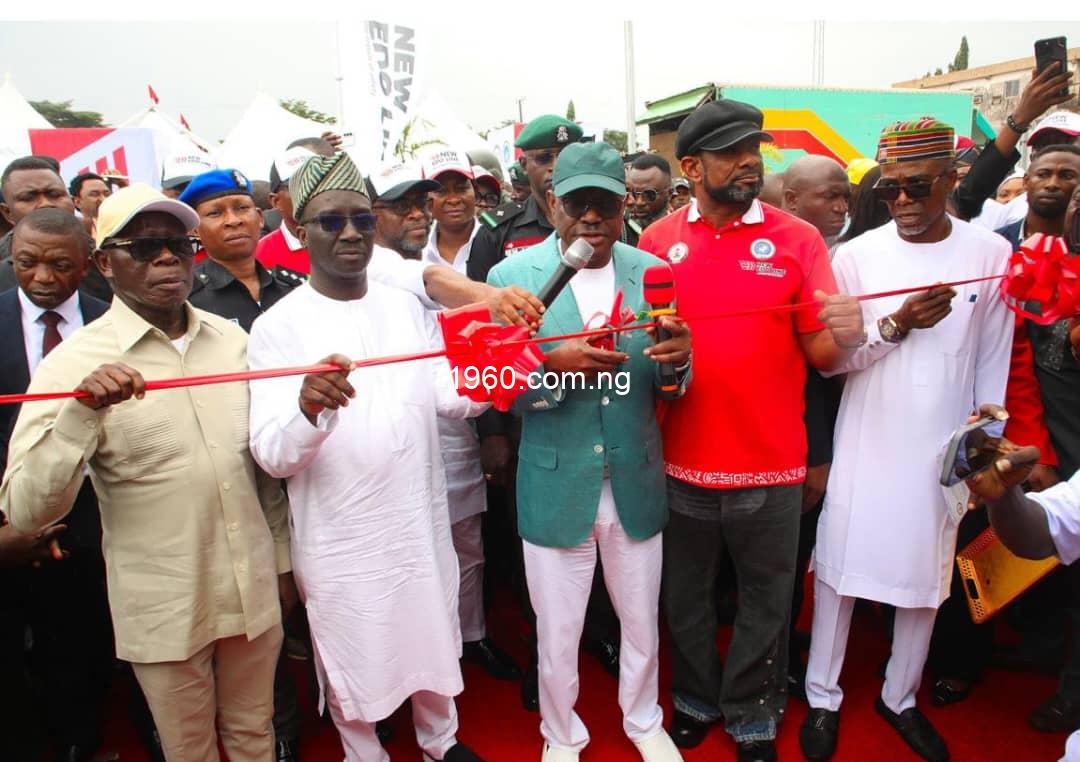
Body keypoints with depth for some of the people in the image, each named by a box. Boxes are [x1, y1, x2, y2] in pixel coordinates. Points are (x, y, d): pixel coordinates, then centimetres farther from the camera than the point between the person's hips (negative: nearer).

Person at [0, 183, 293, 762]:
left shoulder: (231, 339, 0)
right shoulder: (76, 363, -12)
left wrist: (282, 556, 13)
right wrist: (81, 411, -33)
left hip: (254, 590, 3)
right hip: (163, 608, -3)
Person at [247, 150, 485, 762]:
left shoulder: (406, 306, 1)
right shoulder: (278, 326, -12)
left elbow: (453, 395, -2)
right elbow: (273, 455, -18)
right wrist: (308, 409, -40)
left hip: (421, 520, 4)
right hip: (339, 539, -3)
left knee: (433, 637, 22)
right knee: (353, 662, 17)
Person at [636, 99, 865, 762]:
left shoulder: (797, 239, -3)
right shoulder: (659, 240, 0)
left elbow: (820, 355, -4)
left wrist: (846, 338, -26)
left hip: (771, 465, -1)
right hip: (683, 459, 2)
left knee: (765, 601, 15)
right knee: (688, 596, 19)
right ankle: (696, 698, 44)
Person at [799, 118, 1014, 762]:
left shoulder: (991, 255, -1)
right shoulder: (856, 256, -4)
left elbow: (993, 362, 4)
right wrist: (895, 326, -19)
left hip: (944, 449, 1)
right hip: (866, 444, -1)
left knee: (927, 575, 12)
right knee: (838, 568, 5)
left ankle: (901, 696, 34)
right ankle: (823, 697, 25)